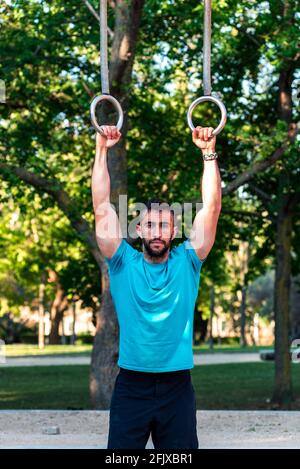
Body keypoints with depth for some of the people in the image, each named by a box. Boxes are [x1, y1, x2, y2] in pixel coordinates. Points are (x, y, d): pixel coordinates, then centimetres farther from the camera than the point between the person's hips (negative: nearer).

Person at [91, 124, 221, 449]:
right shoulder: (123, 262, 3)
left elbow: (211, 208, -2)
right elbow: (102, 207, -2)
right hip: (131, 385, 0)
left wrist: (209, 153, -7)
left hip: (176, 386, 0)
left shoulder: (187, 262, 4)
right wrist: (101, 151, -6)